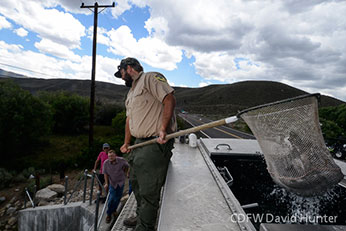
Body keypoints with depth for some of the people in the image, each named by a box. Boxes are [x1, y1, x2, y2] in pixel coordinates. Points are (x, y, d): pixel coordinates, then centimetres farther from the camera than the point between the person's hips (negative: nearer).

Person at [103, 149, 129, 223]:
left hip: (120, 182, 1)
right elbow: (105, 173, -8)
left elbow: (127, 166, 1)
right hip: (112, 182, -1)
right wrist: (106, 183, -13)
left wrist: (124, 174, 9)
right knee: (111, 198, -8)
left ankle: (114, 210, 32)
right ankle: (109, 214, 8)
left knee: (118, 197, 9)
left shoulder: (121, 160, -21)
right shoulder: (106, 163, -20)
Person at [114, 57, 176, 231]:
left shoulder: (150, 78, -6)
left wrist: (163, 129, -24)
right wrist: (126, 143, 26)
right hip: (140, 143, 10)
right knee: (136, 183, 21)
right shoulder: (131, 92, 23)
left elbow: (169, 100, -18)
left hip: (156, 143, -10)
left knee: (148, 190, -3)